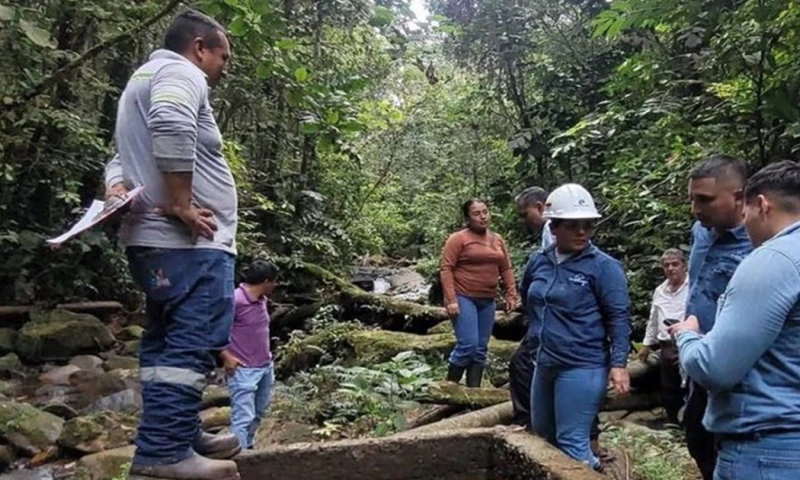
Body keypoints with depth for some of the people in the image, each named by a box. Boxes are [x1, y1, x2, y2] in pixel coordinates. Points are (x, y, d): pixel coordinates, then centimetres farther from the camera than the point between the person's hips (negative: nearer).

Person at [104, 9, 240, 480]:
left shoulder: (144, 79, 28)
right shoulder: (180, 74, -6)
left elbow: (123, 158, 27)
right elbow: (173, 129, -28)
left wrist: (117, 187, 7)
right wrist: (182, 204, -22)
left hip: (157, 241, 11)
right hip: (189, 243, -11)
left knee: (167, 345, 13)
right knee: (193, 345, -10)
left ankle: (177, 437, 22)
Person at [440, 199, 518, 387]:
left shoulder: (498, 240, 11)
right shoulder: (458, 239, -7)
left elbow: (506, 269, 15)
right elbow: (446, 269, -11)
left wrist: (511, 295, 6)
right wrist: (451, 299, -18)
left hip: (487, 301, 6)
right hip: (463, 298, -6)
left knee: (481, 349, 7)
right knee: (468, 345, -13)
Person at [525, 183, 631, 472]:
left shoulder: (604, 266, -11)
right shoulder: (539, 262, 4)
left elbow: (619, 318, -13)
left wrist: (619, 364, -18)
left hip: (582, 368, -7)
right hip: (545, 364, 7)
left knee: (572, 443, -4)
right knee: (542, 435, 20)